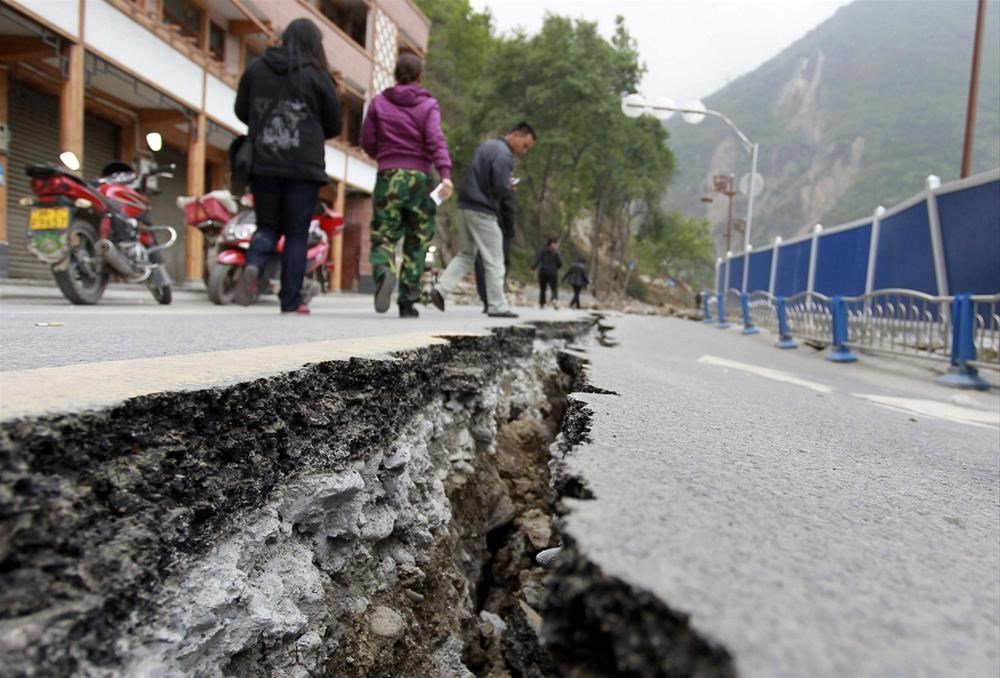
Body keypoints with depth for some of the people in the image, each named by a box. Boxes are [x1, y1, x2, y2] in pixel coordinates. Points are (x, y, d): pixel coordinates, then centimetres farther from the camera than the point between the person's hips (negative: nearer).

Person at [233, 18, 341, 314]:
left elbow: (241, 111, 14)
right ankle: (291, 301, 4)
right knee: (297, 233, 4)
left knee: (268, 225, 15)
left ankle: (252, 266, -14)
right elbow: (334, 125, 3)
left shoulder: (256, 68, 7)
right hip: (303, 167, -3)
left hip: (262, 165, 3)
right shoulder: (317, 76, -2)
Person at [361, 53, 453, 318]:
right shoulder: (428, 105, 3)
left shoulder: (379, 102, 8)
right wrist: (446, 173, -22)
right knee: (416, 243, 7)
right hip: (420, 177, 0)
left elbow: (367, 142, 9)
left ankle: (384, 274, -29)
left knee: (383, 236, 4)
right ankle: (408, 303, 7)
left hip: (388, 176, 1)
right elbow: (436, 140, -12)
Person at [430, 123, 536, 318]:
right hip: (483, 212, -9)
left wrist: (507, 187, 10)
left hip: (466, 207, 9)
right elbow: (501, 187, -21)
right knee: (494, 262, -1)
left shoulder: (487, 146, 18)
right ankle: (498, 306, 4)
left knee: (465, 255, 16)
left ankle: (441, 288, 3)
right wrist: (511, 192, 1)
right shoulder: (503, 154, -13)